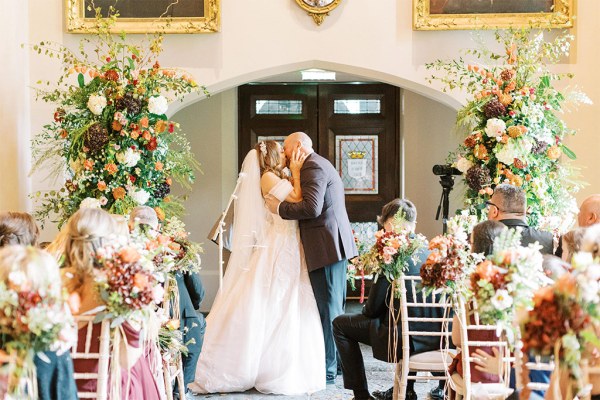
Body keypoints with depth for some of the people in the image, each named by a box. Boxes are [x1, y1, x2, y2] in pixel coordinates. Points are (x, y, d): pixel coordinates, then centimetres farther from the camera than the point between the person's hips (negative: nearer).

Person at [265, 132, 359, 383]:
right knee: (335, 308, 14)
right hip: (336, 245, 11)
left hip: (325, 247, -11)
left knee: (327, 309, -8)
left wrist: (280, 208, -11)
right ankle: (337, 362, 21)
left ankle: (327, 369, -5)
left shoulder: (312, 166, -11)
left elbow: (311, 208, -22)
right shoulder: (322, 165, 22)